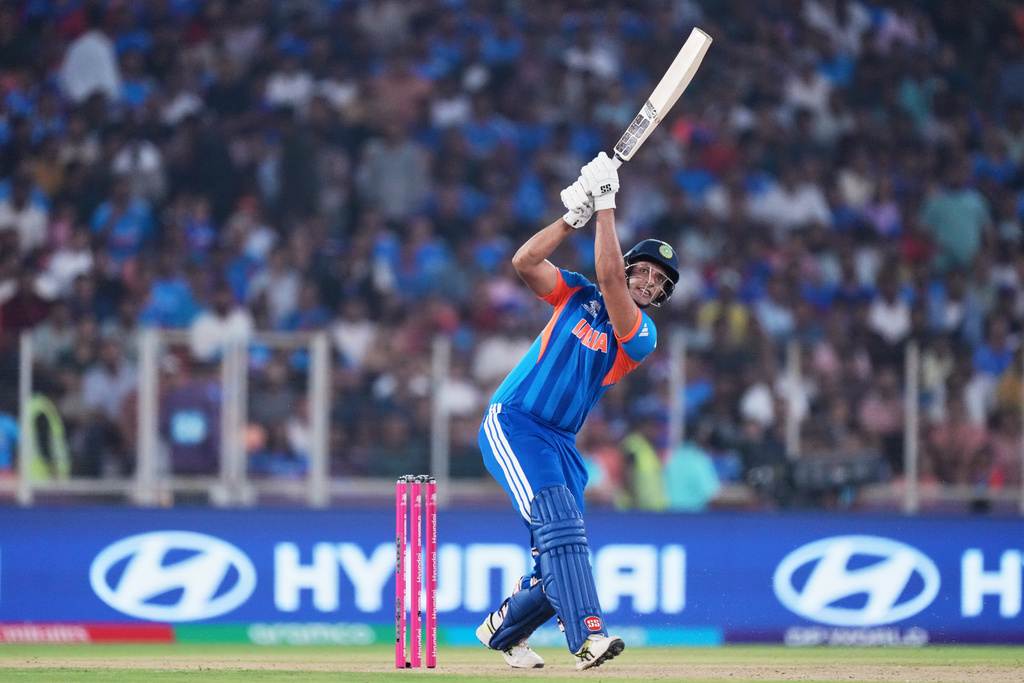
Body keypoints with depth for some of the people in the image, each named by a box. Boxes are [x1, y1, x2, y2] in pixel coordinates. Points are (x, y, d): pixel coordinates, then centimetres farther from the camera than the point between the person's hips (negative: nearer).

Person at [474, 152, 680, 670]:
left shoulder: (641, 336, 1)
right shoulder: (577, 296, 5)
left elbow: (610, 278, -16)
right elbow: (525, 261, -10)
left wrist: (605, 206, -15)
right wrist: (576, 215, -13)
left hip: (560, 444, 4)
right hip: (511, 425, -4)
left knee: (558, 559, 2)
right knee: (557, 520, -25)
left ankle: (502, 630, 30)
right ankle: (588, 635, -38)